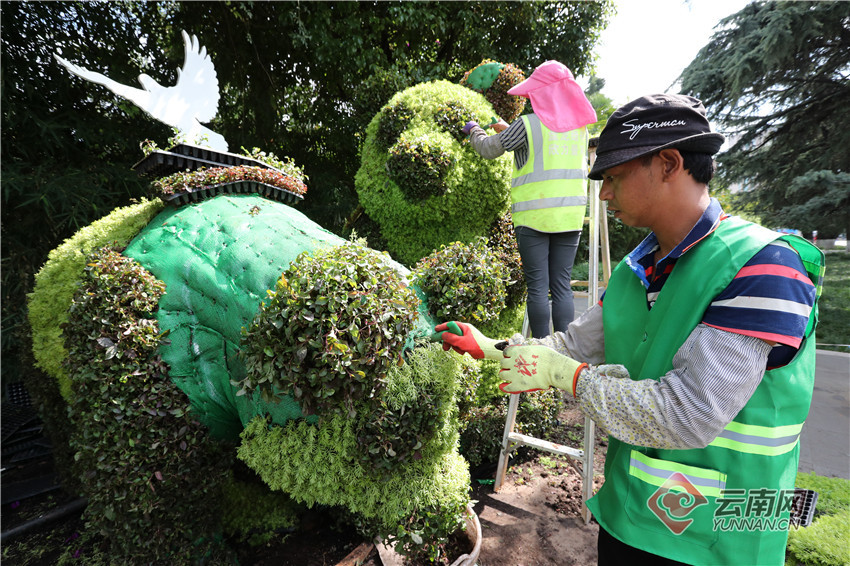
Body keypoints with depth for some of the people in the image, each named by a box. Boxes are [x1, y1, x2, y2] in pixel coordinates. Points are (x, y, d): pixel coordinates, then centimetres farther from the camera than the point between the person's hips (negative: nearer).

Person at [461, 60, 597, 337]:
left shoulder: (528, 124, -6)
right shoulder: (580, 125, 12)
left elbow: (488, 149, 4)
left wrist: (474, 130, 25)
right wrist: (510, 130, 33)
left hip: (534, 217, -5)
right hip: (570, 216, 5)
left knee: (538, 287, 1)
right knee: (562, 286, 8)